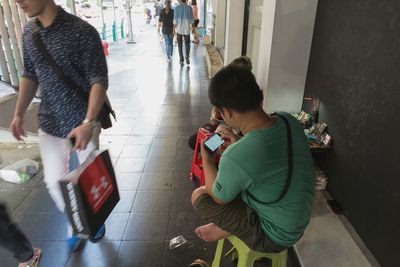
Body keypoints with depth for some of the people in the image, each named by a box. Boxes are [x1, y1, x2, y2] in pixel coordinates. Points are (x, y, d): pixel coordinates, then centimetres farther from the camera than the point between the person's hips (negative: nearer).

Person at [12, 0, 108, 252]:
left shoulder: (82, 31, -16)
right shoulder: (29, 32, 4)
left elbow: (99, 80, -18)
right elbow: (30, 75, 14)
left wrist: (88, 122, -28)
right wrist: (19, 112, 5)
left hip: (82, 123, -5)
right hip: (50, 125, 5)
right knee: (54, 181, 13)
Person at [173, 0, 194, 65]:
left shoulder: (176, 8, -7)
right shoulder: (189, 8, -6)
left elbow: (175, 20, -9)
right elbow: (192, 20, -3)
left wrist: (174, 29, 0)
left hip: (179, 29, 0)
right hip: (187, 29, 0)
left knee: (180, 45, 12)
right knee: (187, 44, 16)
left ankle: (181, 60, 11)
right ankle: (187, 56, -6)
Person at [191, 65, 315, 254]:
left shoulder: (235, 158, -36)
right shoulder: (290, 121, -16)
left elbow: (218, 198, -12)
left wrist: (206, 159, 0)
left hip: (275, 237, -6)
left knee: (198, 195, -1)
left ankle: (229, 230, 17)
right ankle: (230, 226, 25)